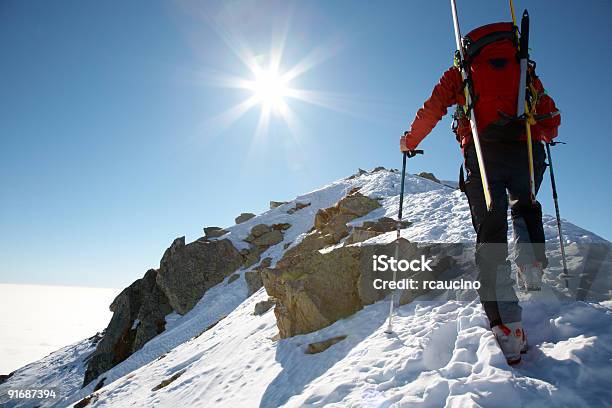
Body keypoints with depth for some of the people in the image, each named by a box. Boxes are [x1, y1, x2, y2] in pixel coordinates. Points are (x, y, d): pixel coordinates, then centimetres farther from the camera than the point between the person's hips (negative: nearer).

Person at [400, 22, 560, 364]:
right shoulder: (526, 70, 27)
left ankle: (506, 326, -13)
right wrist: (541, 137, 45)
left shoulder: (462, 71, 22)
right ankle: (532, 262, 2)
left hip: (483, 153, -2)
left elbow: (432, 110, 14)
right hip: (527, 152, 2)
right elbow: (552, 117, 23)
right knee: (525, 207, 30)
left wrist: (410, 141, 28)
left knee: (490, 234, -2)